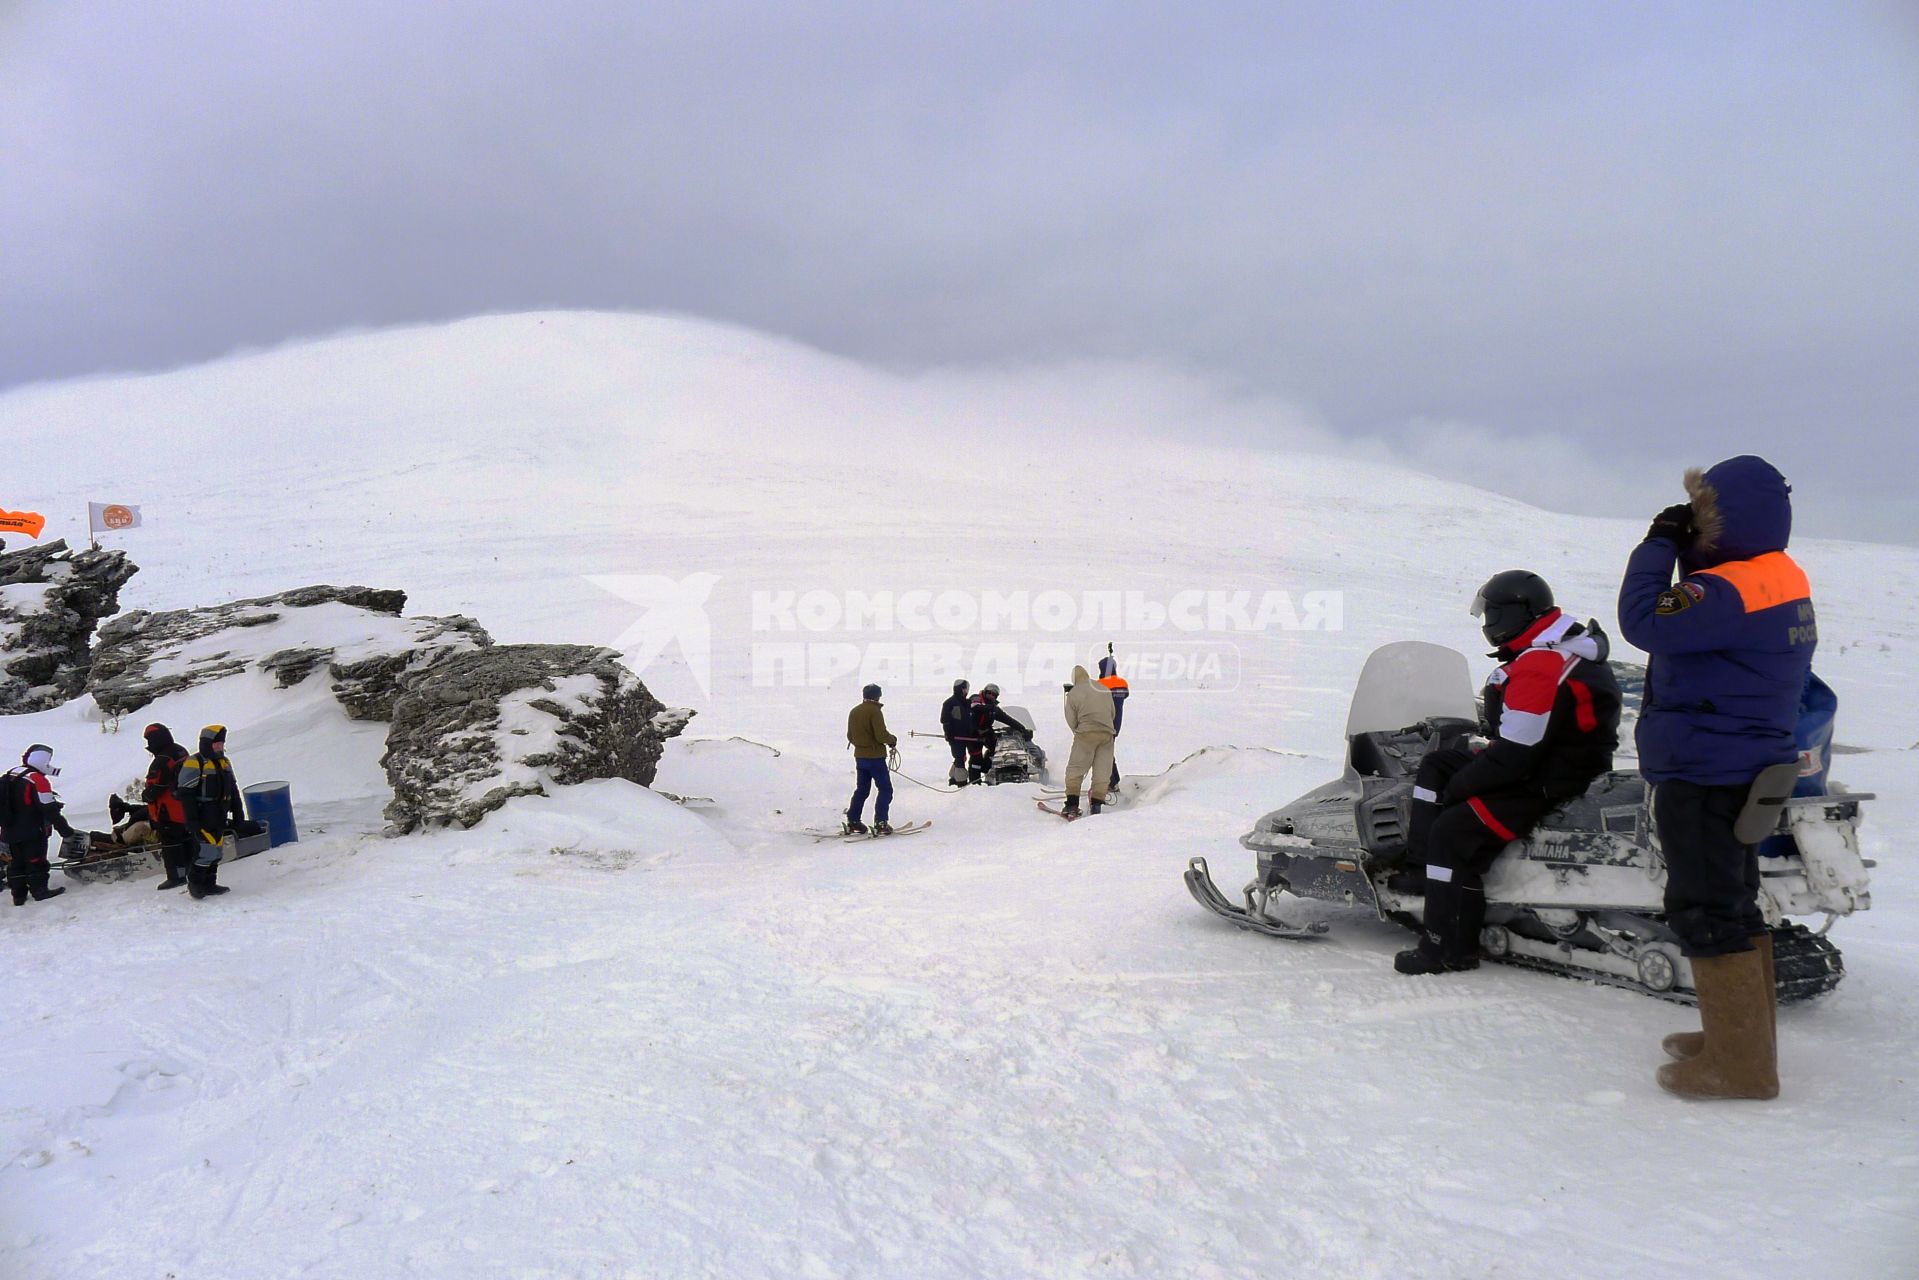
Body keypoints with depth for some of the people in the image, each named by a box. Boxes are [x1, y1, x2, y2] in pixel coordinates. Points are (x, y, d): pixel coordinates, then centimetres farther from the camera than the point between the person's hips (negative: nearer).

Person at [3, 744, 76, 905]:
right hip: (32, 833, -8)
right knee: (36, 861, 2)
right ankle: (39, 890, 7)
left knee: (16, 862, 13)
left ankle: (18, 894, 18)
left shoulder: (11, 776, 8)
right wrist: (66, 830, -15)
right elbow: (49, 810, -20)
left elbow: (5, 803, 17)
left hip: (10, 831, 8)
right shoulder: (38, 779, -18)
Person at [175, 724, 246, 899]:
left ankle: (209, 884, 20)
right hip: (202, 820, -8)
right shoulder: (193, 763, -12)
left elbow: (233, 791, 21)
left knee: (215, 851, 11)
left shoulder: (224, 762, 14)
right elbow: (185, 794, -15)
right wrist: (192, 821, -19)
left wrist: (238, 813, 17)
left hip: (219, 818, 8)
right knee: (206, 850, -12)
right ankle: (195, 883, 4)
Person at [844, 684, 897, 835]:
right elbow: (881, 735, -21)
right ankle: (880, 823, -7)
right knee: (885, 790, 0)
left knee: (861, 789, 18)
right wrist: (893, 740, -3)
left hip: (859, 756, 7)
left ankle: (852, 821, 17)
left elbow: (850, 736, 14)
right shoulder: (874, 711, -15)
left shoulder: (853, 712, 8)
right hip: (875, 757, -7)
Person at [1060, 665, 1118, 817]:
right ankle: (1097, 803, 3)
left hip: (1086, 734, -3)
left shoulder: (1073, 693, -3)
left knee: (1075, 769, 3)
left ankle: (1072, 803, -6)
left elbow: (1071, 721, 0)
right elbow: (1112, 713, 16)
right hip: (1107, 733, 3)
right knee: (1102, 770, 7)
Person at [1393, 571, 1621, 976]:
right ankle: (1417, 860, 6)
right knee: (1437, 763, 13)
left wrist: (1458, 784, -12)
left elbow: (1514, 756, -26)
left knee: (1453, 832, -18)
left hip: (1549, 787, -11)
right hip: (1551, 765, 11)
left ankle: (1451, 947, -13)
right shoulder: (1566, 649, 11)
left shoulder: (1537, 669, -24)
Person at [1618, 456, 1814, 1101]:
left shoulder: (1732, 590, -21)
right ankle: (1749, 1035, 31)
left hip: (1702, 776, -11)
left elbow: (1644, 621, -25)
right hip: (1748, 768, 11)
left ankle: (1740, 1065, 3)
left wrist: (1658, 545, -13)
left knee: (1706, 910, -4)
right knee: (1733, 903, 19)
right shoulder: (1785, 583, 13)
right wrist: (1684, 552, 5)